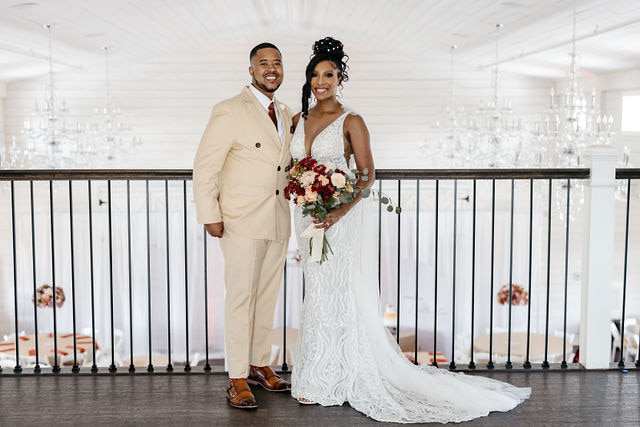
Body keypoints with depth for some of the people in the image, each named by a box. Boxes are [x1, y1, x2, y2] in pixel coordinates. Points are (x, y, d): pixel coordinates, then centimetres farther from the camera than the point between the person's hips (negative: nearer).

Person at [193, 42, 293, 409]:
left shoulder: (286, 114, 13)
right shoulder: (230, 111, -9)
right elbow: (205, 166, -11)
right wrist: (210, 215, -14)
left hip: (278, 222, 7)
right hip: (242, 223, -7)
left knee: (268, 296, 13)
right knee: (241, 298, -2)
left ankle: (260, 365, 27)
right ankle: (238, 379, 7)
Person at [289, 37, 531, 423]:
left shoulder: (351, 122, -7)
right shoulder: (300, 118, 11)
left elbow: (367, 176, -12)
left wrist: (339, 212, -24)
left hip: (341, 217, -6)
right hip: (307, 215, 6)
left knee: (333, 292, -2)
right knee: (320, 290, 10)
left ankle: (327, 380, 9)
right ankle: (319, 374, 21)